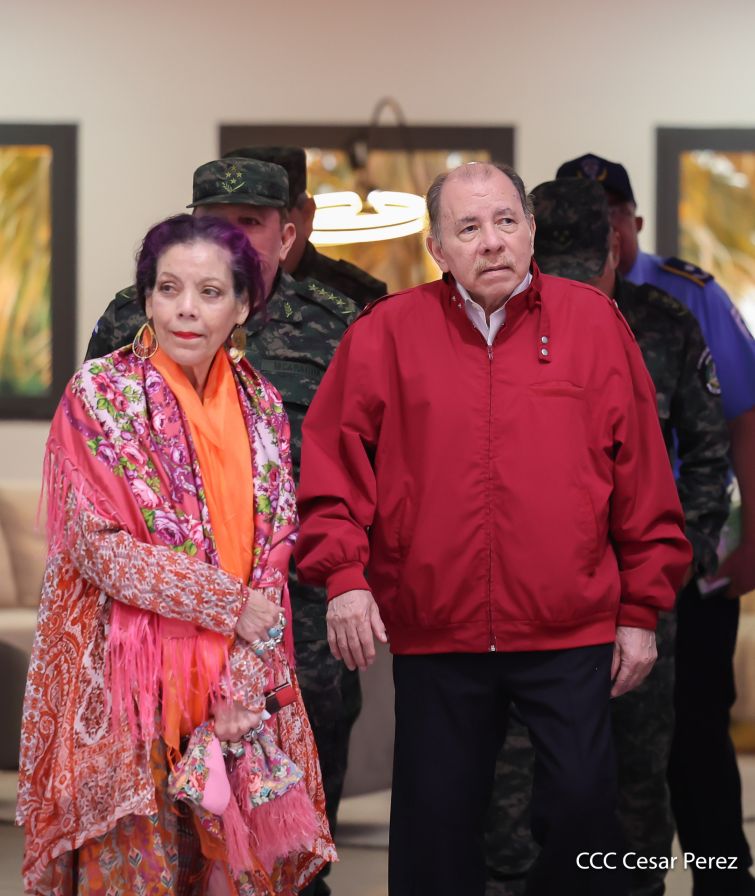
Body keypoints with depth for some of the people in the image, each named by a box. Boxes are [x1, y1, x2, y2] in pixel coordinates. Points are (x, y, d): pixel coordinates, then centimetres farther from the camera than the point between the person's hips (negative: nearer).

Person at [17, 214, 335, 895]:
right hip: (128, 678, -4)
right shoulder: (100, 393, -6)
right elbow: (101, 547, -12)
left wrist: (243, 684, -8)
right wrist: (230, 605, -11)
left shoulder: (260, 404, 7)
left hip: (239, 678, 4)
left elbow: (275, 551, 5)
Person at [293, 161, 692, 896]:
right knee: (435, 823, 9)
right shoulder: (386, 334, 1)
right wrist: (343, 573, -11)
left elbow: (642, 476, 4)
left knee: (581, 808, 0)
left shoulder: (594, 324, 2)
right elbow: (333, 458, 2)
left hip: (571, 632, 0)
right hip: (434, 634, 1)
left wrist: (641, 610, 3)